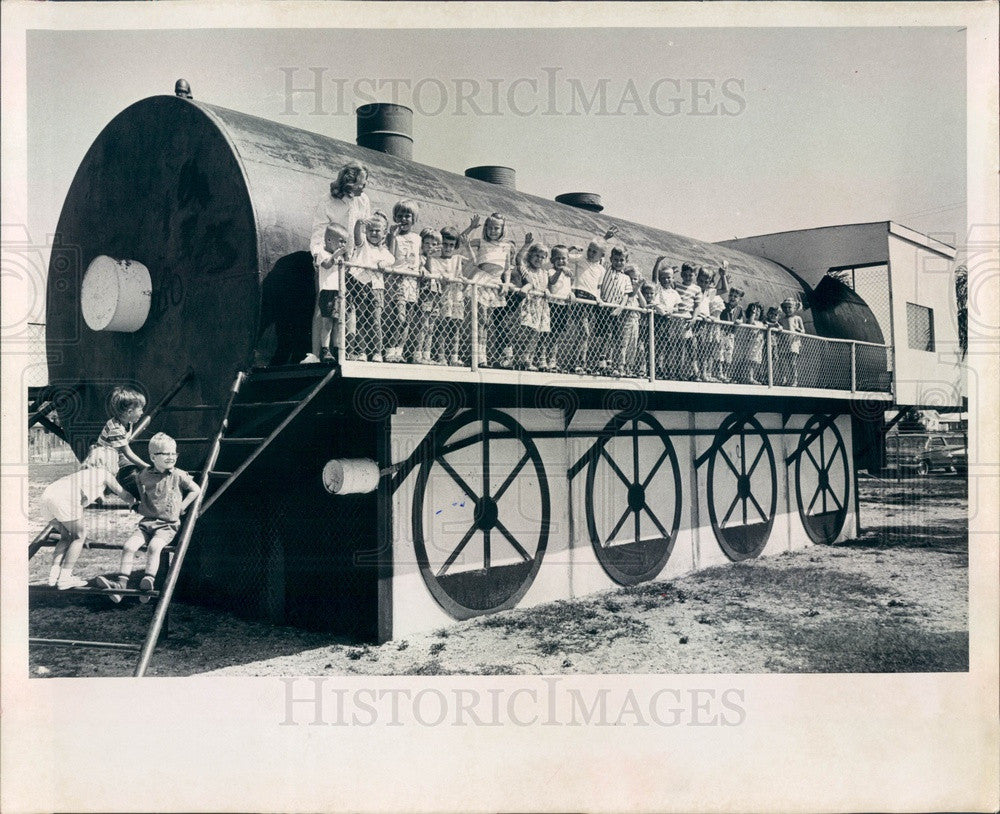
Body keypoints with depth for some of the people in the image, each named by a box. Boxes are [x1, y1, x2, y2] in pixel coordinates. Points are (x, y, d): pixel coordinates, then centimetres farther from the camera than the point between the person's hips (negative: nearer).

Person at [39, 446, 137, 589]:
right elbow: (125, 496, 28)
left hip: (48, 493, 7)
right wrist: (136, 503, 46)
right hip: (64, 499, -7)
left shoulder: (85, 472, 37)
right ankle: (64, 578, 1)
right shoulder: (105, 474, 18)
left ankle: (54, 574, 12)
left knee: (66, 536, 20)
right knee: (79, 536, 6)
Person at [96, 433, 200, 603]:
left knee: (154, 547, -31)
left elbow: (196, 490, 4)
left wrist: (181, 507, -2)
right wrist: (137, 505, 17)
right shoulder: (144, 476, 9)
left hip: (168, 525, -4)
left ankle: (149, 580, -34)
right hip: (147, 521, 4)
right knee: (129, 546, -18)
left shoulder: (179, 475, -1)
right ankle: (122, 582, -19)